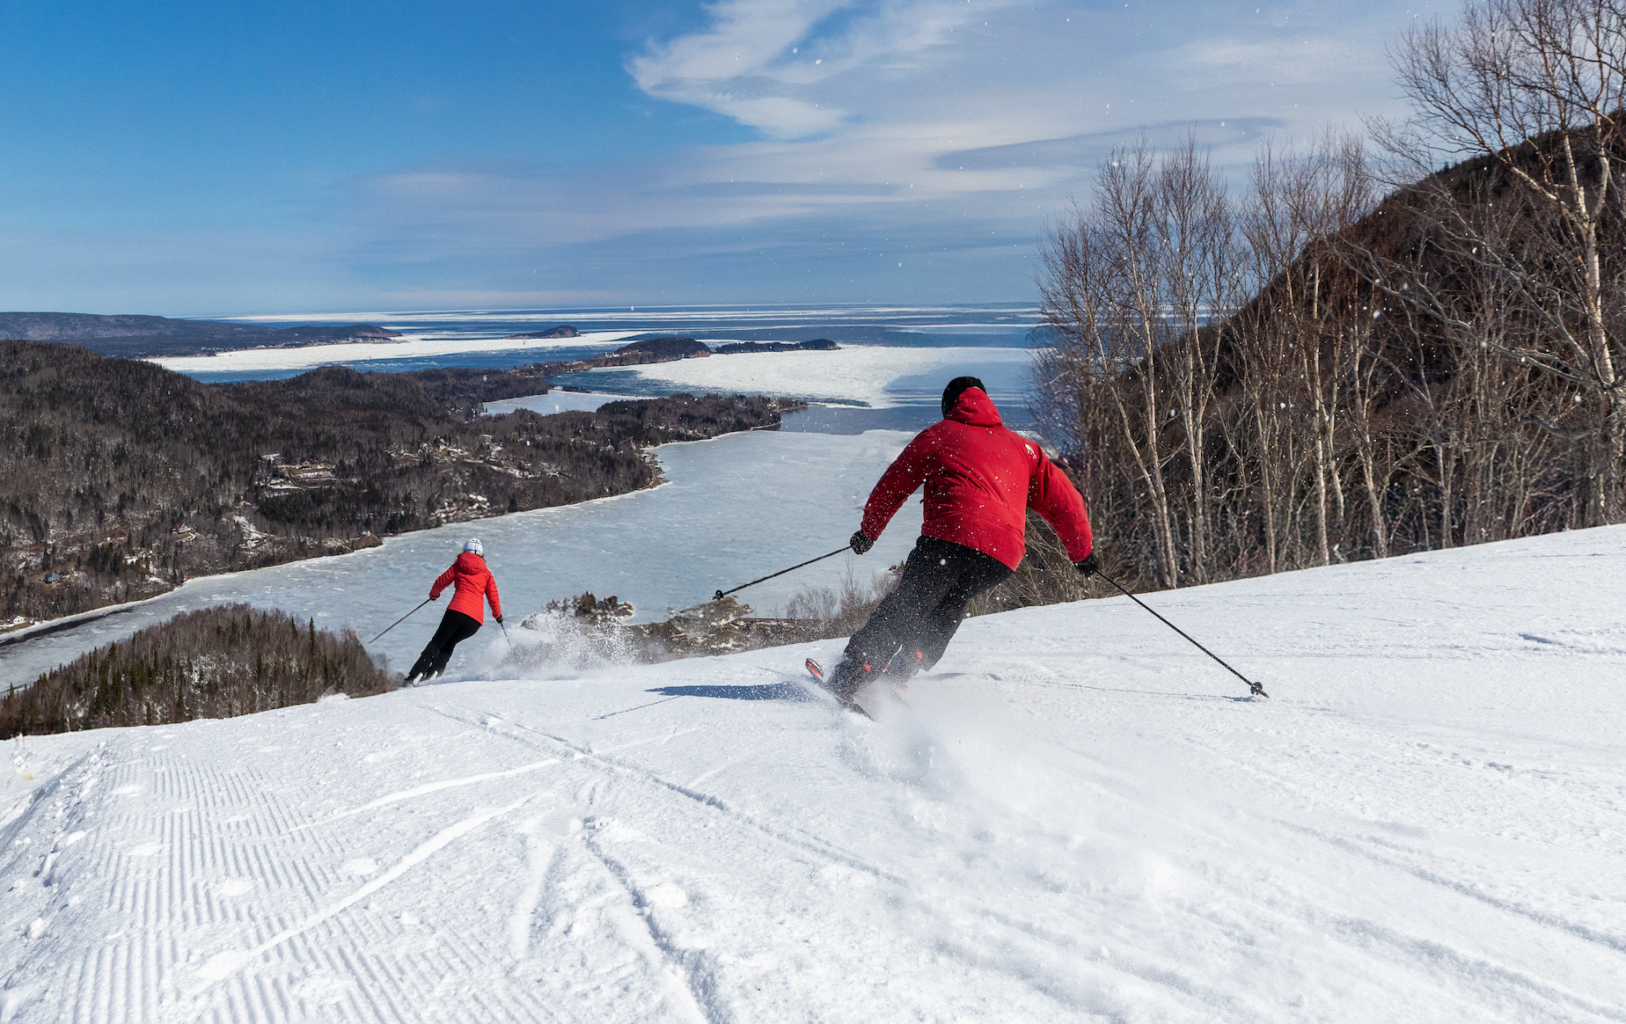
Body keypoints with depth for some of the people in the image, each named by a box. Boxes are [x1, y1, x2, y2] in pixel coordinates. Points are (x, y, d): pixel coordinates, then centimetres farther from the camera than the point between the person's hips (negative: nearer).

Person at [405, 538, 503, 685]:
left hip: (457, 610, -2)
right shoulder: (487, 574, 17)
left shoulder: (458, 565, 14)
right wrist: (498, 615, 31)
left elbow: (441, 582, 18)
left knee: (437, 642, 11)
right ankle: (434, 672, 4)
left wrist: (433, 594, 39)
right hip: (476, 619, 2)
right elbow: (494, 598, 13)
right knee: (449, 644, 23)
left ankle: (415, 676, -5)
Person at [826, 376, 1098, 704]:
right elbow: (1065, 501, 27)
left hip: (950, 534, -3)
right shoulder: (1022, 446, 29)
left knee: (905, 607, -2)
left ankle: (847, 681, -13)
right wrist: (1083, 551, 39)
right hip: (1003, 556, 3)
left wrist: (868, 531, 34)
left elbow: (892, 486, 21)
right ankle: (899, 673, 9)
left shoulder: (938, 435, 20)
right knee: (950, 603, 23)